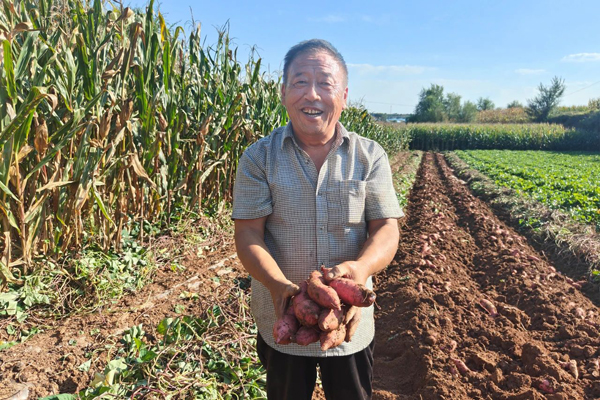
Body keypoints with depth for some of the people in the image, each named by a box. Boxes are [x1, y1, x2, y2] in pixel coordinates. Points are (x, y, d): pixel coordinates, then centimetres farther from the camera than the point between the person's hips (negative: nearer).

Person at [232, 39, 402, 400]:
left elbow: (387, 230, -10)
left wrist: (361, 268, -31)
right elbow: (248, 233, -13)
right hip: (281, 321, 0)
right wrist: (278, 285, -30)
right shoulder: (258, 159, -8)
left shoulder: (370, 157, -5)